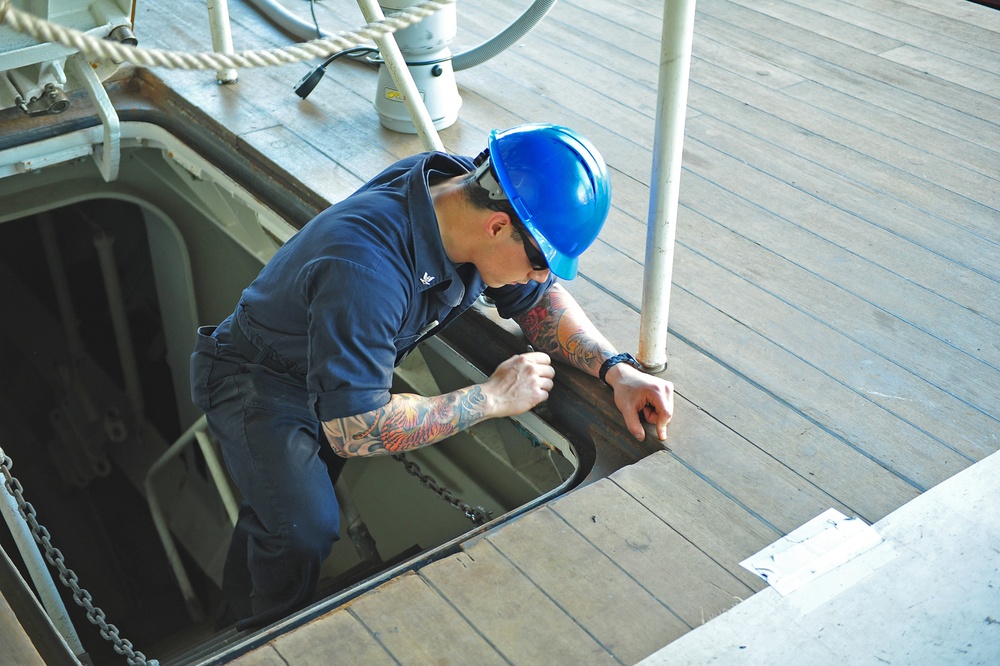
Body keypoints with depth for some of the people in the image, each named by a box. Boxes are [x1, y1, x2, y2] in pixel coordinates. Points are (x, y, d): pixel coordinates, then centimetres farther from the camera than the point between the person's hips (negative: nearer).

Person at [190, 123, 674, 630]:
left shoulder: (461, 190, -18)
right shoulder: (366, 266, -42)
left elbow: (541, 299, -2)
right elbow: (353, 432, -37)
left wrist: (616, 368, -19)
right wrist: (492, 398, -29)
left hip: (347, 373, 7)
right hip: (260, 377, -7)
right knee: (304, 535, -23)